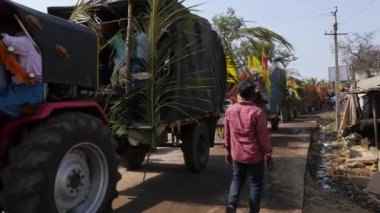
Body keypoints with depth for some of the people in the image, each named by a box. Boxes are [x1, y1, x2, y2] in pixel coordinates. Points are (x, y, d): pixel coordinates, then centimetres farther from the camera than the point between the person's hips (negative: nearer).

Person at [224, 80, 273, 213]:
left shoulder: (230, 111, -3)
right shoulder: (257, 112, -18)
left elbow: (227, 134, 5)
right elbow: (263, 136, -13)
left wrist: (229, 151, 17)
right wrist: (268, 155, -2)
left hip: (237, 154, 4)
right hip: (255, 156, -4)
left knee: (237, 180, 20)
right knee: (255, 184, 11)